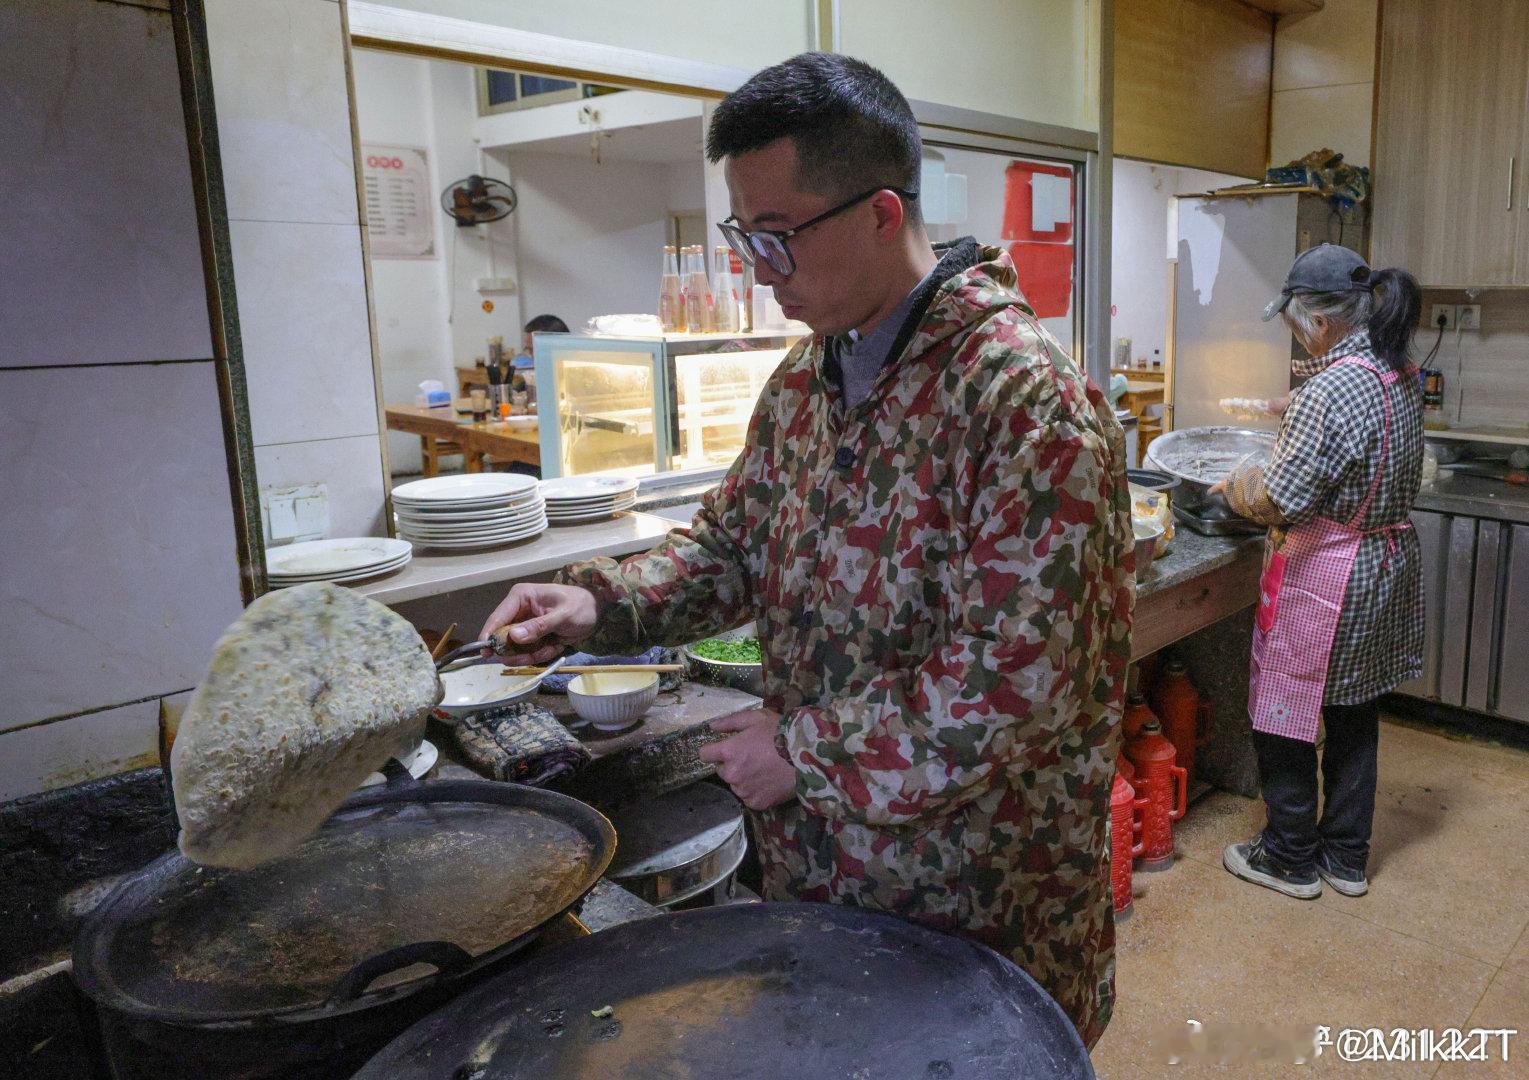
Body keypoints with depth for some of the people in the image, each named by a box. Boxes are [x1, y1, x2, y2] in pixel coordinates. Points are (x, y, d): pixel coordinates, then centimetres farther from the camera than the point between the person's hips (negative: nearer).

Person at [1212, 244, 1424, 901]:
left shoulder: (1330, 393, -25)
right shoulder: (1403, 375, 4)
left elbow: (1278, 503, -24)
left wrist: (1238, 487, -4)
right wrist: (1295, 412, 11)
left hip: (1325, 578, -9)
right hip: (1390, 565, 9)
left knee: (1283, 719, 8)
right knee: (1355, 716, 19)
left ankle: (1290, 859, 23)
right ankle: (1346, 857, 32)